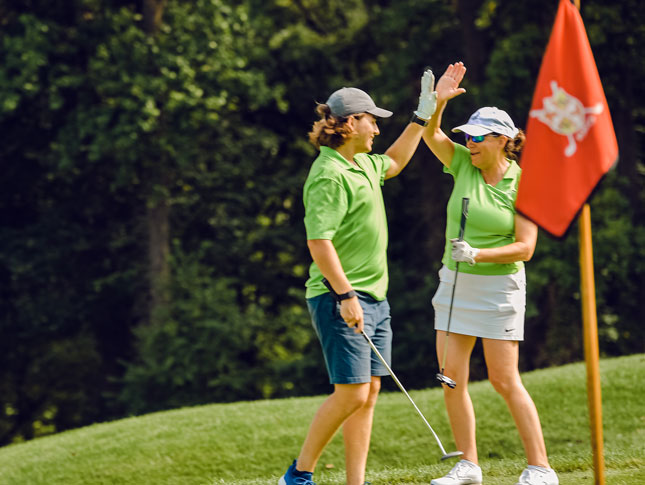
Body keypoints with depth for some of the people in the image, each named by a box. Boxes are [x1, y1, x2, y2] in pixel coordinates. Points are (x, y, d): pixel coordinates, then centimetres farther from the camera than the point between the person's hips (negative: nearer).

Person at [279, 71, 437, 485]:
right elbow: (318, 241, -22)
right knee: (351, 394, -11)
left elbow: (394, 163, 38)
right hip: (341, 300, -10)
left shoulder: (362, 163, 15)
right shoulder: (329, 175, -15)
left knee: (369, 394, 7)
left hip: (374, 299, 10)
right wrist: (346, 295, -25)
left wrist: (422, 117, 33)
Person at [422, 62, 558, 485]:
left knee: (504, 380, -8)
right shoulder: (465, 165, 3)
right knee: (452, 379, 2)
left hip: (499, 286, -5)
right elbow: (430, 133, -7)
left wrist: (477, 254, -25)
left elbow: (525, 247, -14)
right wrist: (439, 100, -24)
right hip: (454, 283, 5)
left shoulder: (520, 185, -10)